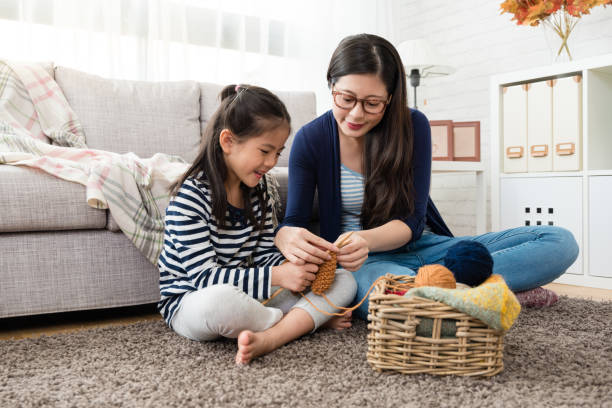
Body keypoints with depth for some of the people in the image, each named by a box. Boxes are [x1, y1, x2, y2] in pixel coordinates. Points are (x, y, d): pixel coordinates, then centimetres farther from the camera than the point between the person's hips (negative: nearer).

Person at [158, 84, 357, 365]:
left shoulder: (257, 187, 5)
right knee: (219, 300, -44)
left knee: (344, 280, -5)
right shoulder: (190, 196, -18)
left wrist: (291, 268, -14)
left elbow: (265, 254, 9)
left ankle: (268, 338, -29)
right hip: (190, 302, -6)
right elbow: (202, 276, -22)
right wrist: (275, 277, -27)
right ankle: (307, 319, -15)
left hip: (246, 296, 7)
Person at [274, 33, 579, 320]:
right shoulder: (311, 140, -5)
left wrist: (366, 240, -31)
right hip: (364, 261, -3)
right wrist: (287, 238, -33)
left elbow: (412, 220, -9)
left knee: (560, 242, -12)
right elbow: (293, 221, -7)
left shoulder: (413, 125, -4)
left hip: (424, 246, 3)